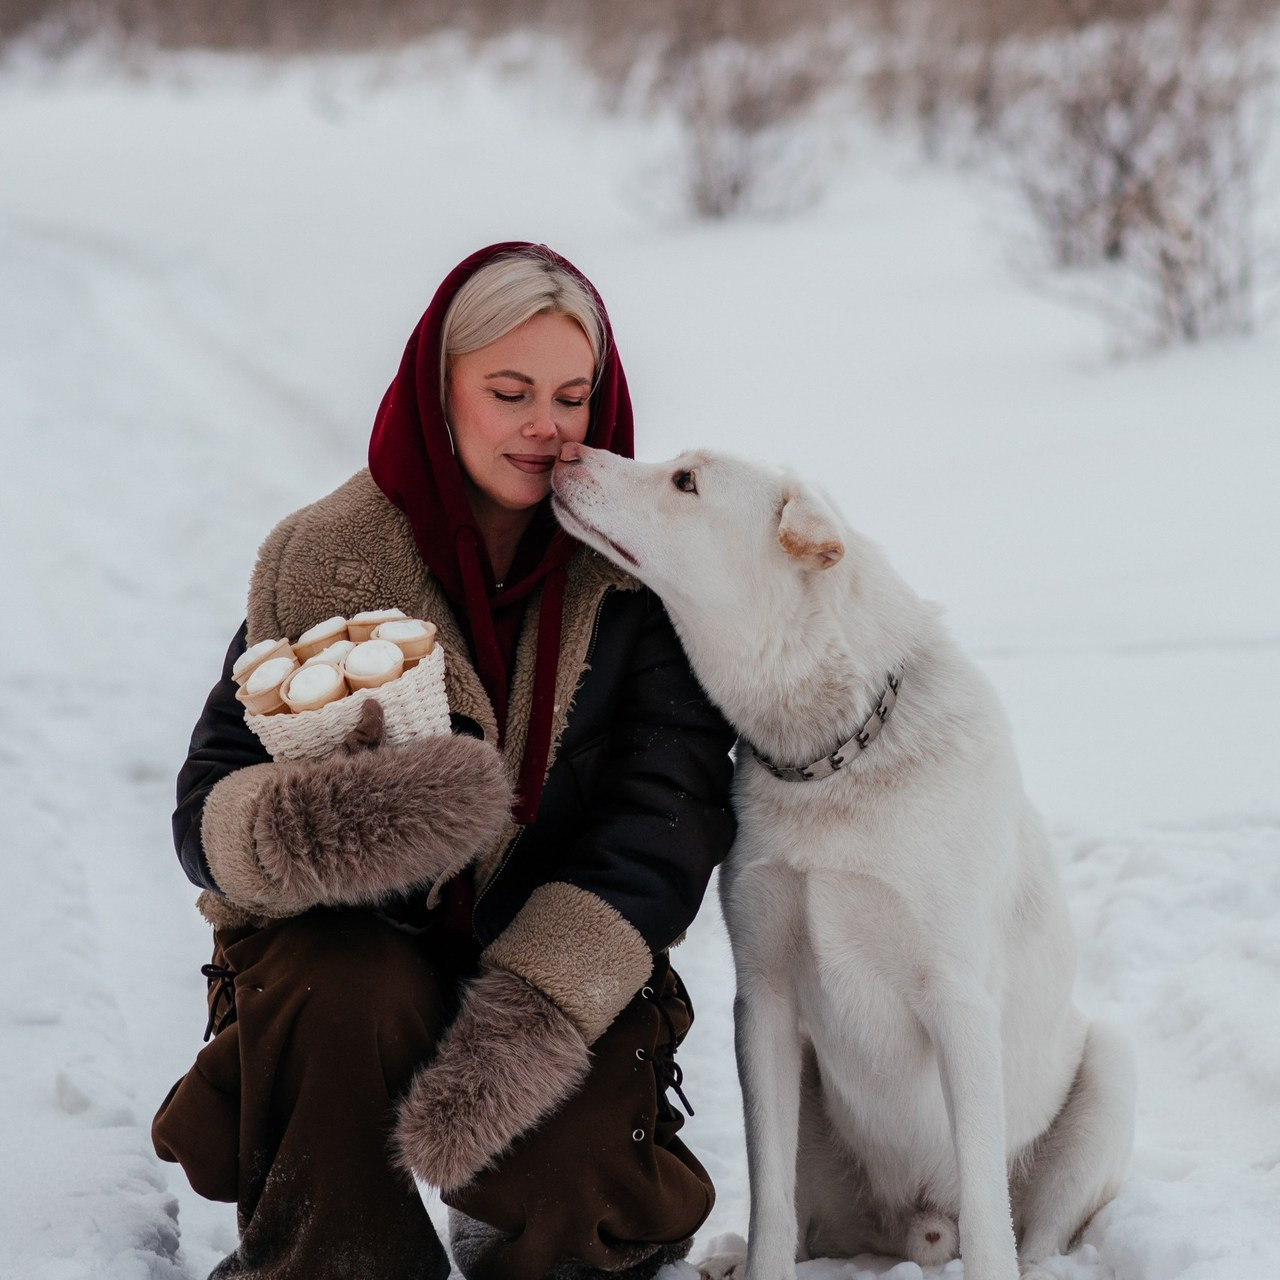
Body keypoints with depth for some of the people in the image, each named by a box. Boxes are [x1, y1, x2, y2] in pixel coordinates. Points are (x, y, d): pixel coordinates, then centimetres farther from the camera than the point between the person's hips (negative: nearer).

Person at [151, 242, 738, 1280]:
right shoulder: (324, 559, -6)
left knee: (585, 1194, -26)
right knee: (354, 999, -35)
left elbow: (671, 804, -14)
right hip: (346, 943, -1)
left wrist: (535, 1006, -29)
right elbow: (208, 811, -11)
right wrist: (315, 823, -38)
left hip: (562, 952, 1)